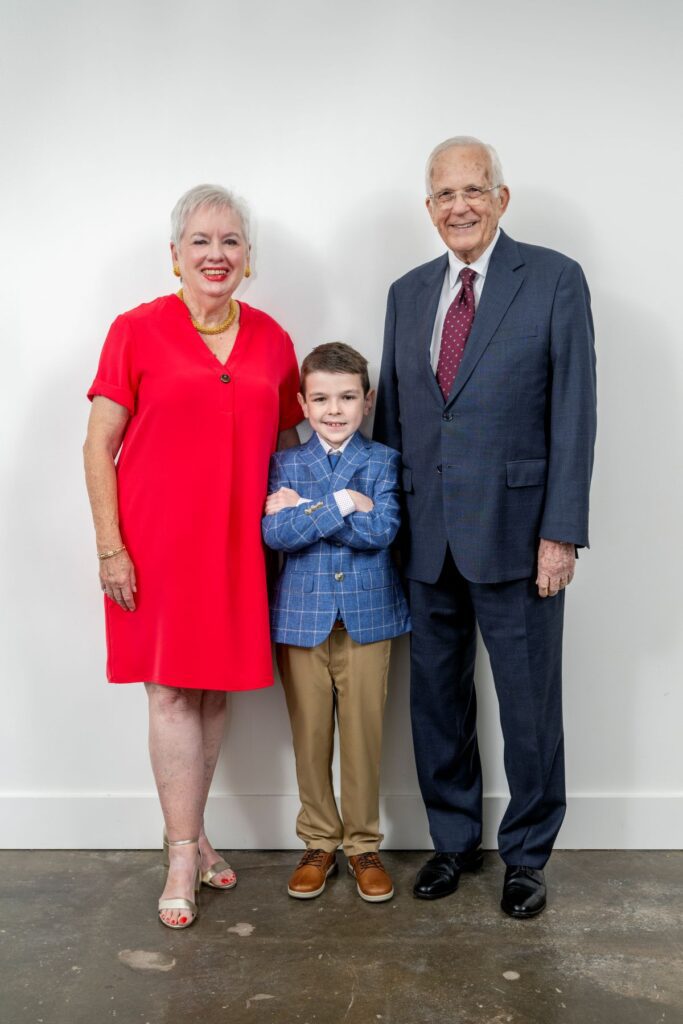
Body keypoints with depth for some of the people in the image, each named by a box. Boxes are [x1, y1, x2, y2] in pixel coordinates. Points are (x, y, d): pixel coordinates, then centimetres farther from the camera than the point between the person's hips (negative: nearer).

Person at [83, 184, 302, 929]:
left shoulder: (271, 339, 6)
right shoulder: (138, 331, -4)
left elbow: (287, 442, 16)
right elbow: (99, 446, -4)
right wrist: (110, 547, -9)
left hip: (237, 544, 4)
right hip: (157, 543, -3)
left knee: (215, 689, 11)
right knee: (171, 691, 1)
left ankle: (192, 834, 29)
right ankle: (183, 858, 12)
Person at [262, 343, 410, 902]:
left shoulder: (383, 461, 1)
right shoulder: (284, 465, 4)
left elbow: (381, 530, -15)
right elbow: (275, 533, -11)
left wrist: (304, 510, -13)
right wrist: (342, 504, -17)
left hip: (367, 616, -1)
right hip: (302, 618, 1)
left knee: (364, 734, 5)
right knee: (310, 735, 9)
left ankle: (363, 844, 22)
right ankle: (319, 842, 25)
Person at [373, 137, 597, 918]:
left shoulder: (554, 279, -3)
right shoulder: (408, 293, 11)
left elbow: (573, 412, -8)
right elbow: (391, 412, 14)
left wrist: (560, 531, -13)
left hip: (515, 530, -4)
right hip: (427, 537, 5)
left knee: (529, 701, 7)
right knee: (437, 696, 14)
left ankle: (526, 855, 26)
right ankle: (453, 839, 33)